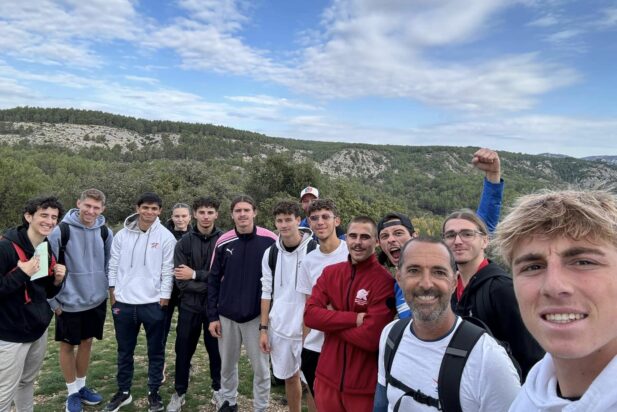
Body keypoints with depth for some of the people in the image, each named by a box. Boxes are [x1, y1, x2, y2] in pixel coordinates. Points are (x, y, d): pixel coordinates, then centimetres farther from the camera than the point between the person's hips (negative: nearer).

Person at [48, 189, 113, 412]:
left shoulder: (105, 232, -3)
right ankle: (72, 392, 28)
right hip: (69, 302, -3)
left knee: (87, 343, 17)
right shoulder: (61, 231, -16)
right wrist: (53, 300, -7)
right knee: (67, 346, 11)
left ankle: (82, 386, 34)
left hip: (96, 300, 4)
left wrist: (108, 289, 8)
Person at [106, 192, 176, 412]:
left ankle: (153, 392, 27)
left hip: (153, 303, -2)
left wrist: (164, 299, -8)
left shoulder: (166, 237, -6)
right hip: (123, 303, 3)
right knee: (124, 351, 16)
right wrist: (113, 294, 3)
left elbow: (167, 271, -6)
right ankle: (123, 391, 33)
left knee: (156, 351, 10)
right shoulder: (122, 235, 2)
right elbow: (113, 266, 6)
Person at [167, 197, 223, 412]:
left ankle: (218, 389, 37)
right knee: (184, 351, 13)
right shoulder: (184, 243, -3)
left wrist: (195, 275, -14)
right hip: (189, 305, 1)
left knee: (216, 349, 14)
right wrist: (211, 284, -18)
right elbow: (181, 281, -9)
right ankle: (179, 392, 34)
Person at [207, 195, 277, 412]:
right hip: (227, 316, 3)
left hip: (258, 315, -2)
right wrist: (212, 316, 1)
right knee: (227, 364, 17)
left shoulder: (270, 240, -8)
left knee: (261, 366, 7)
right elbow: (213, 281, 4)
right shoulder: (223, 242, -1)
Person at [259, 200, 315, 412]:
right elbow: (267, 292, 8)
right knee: (289, 377, 19)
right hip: (279, 328, 4)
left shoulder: (314, 250, -11)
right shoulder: (270, 253, 3)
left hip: (308, 328, -4)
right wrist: (263, 328, 5)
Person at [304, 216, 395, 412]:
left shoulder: (385, 281, -16)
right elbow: (310, 314, -11)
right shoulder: (330, 272, 0)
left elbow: (371, 337, -21)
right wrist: (354, 319, -21)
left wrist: (330, 319, -12)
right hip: (327, 378, 4)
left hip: (364, 385, -4)